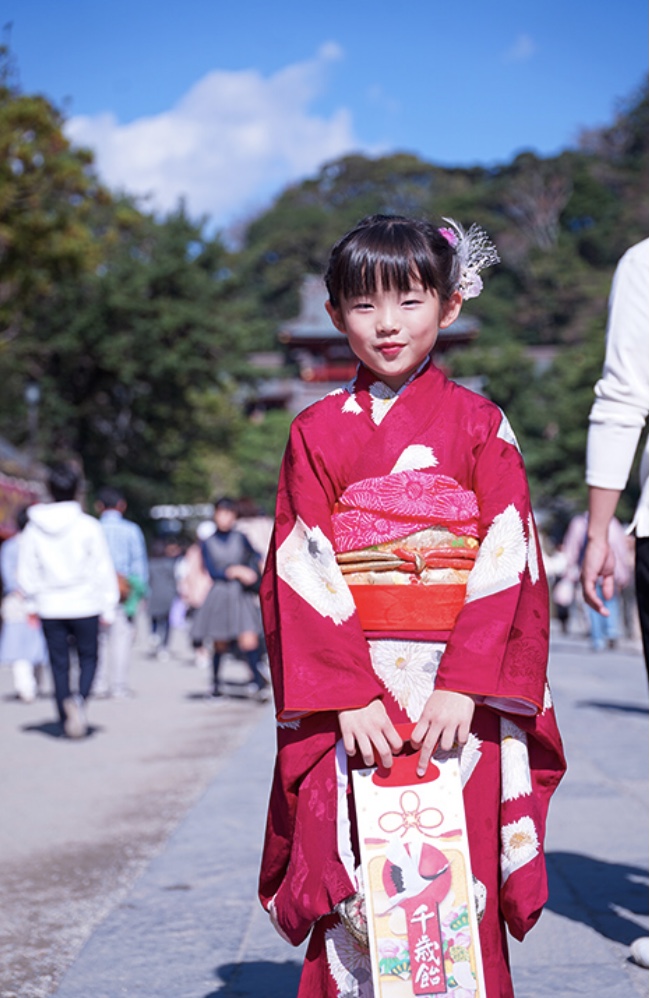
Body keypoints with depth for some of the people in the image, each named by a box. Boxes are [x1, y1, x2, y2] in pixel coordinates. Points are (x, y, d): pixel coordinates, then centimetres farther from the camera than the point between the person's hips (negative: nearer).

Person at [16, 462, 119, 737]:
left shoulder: (33, 529, -2)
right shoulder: (88, 526, -10)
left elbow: (26, 574, 3)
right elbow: (103, 570, -6)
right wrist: (108, 607, 2)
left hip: (49, 608, 2)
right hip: (84, 606, -2)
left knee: (59, 665, 10)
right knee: (88, 658, 12)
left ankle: (68, 723, 8)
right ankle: (79, 699, -15)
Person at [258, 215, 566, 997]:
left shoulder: (479, 425, 5)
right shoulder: (318, 432, 7)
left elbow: (506, 561, -2)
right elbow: (301, 570, 0)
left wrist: (465, 686, -14)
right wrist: (349, 697, -11)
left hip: (459, 692, 0)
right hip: (349, 691, 1)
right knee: (356, 881, -1)